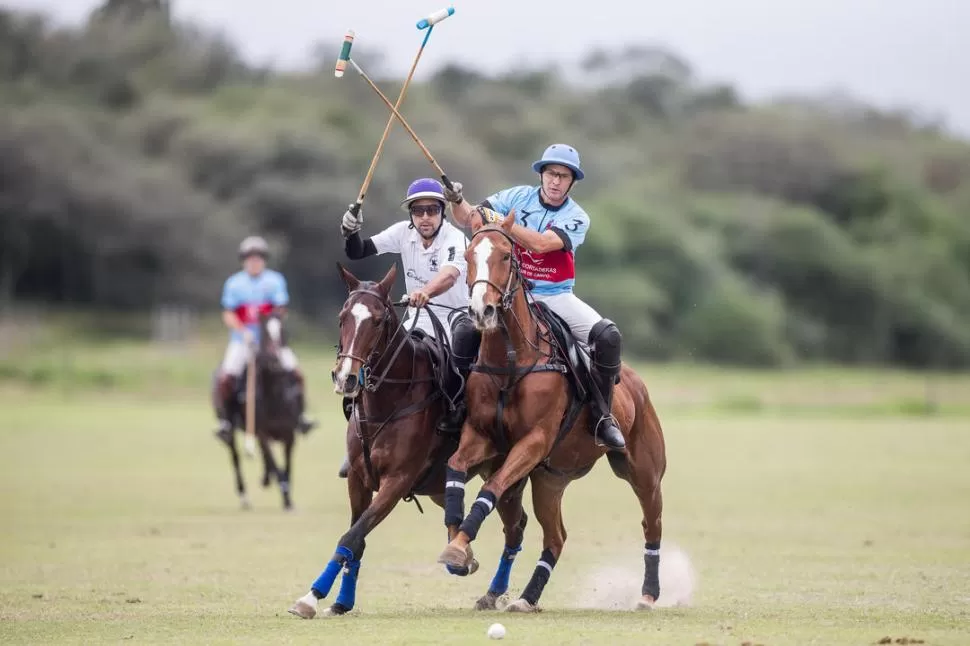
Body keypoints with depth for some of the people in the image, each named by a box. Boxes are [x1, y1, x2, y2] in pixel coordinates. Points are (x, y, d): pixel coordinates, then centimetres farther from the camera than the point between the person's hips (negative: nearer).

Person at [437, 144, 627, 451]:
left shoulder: (576, 218, -6)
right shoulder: (518, 197, 0)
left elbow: (541, 243, -23)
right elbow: (468, 218, -1)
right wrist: (457, 202, -24)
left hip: (556, 297, -1)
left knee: (608, 335, -23)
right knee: (465, 331, -24)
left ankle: (602, 417, -11)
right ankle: (459, 406, -5)